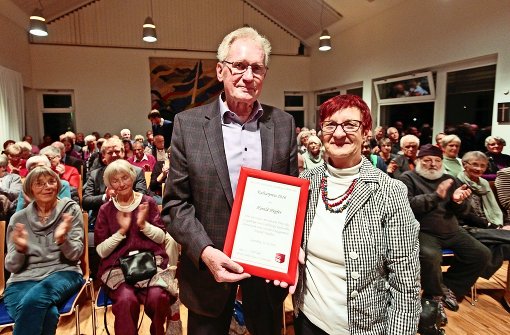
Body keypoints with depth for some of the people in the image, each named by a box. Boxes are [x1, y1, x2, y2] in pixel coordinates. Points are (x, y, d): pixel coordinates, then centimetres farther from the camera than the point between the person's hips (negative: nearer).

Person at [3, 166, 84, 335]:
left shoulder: (71, 210, 4)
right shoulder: (19, 218, 9)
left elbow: (75, 255, -1)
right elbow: (12, 267, 8)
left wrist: (62, 240, -22)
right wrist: (20, 249, -14)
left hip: (63, 273, -1)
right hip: (23, 280, 1)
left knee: (35, 299, -36)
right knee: (48, 314, -33)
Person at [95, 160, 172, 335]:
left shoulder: (147, 202, 7)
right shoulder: (106, 209, 8)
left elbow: (161, 237, 4)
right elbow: (101, 251, 3)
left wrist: (144, 225, -13)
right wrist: (122, 231, -11)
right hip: (117, 266, 0)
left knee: (157, 297, -27)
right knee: (126, 300, -31)